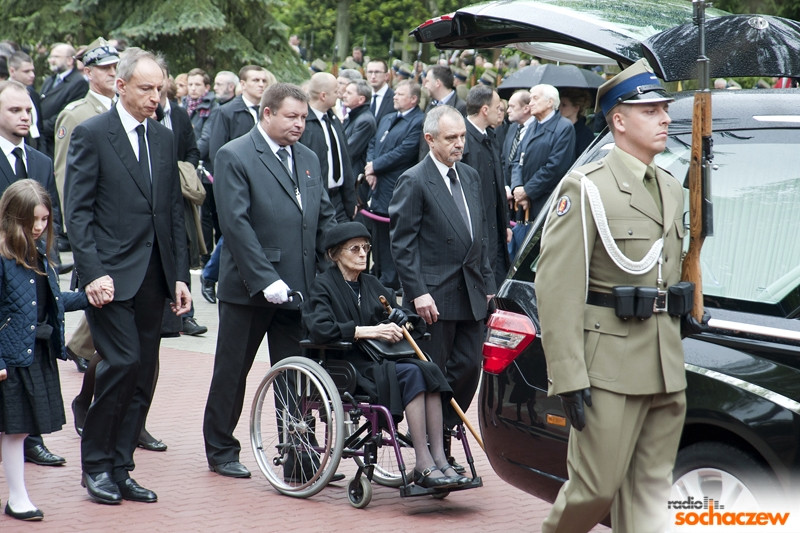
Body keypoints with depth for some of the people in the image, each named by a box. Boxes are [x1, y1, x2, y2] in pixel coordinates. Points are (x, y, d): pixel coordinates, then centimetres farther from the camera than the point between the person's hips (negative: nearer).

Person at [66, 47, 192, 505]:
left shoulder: (164, 138, 14)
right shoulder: (92, 134, -4)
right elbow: (78, 210, -8)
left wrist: (180, 275, 10)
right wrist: (92, 273, -16)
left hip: (154, 278, 6)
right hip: (112, 276, -6)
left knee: (143, 375, 5)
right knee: (124, 363, -14)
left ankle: (120, 470, 15)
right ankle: (96, 464, 3)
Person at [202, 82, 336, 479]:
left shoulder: (308, 159, 14)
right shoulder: (235, 156, -7)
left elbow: (325, 219, 15)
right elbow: (236, 223, -14)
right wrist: (266, 280, -20)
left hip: (298, 290, 5)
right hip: (248, 289, -5)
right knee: (231, 373, 8)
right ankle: (221, 452, 22)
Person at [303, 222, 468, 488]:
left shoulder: (371, 284, 21)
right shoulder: (323, 286, 1)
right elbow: (319, 329, -16)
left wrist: (401, 321, -2)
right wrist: (369, 331, -21)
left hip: (379, 360, 6)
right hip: (347, 367, -6)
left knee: (429, 369, -25)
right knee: (410, 373, -31)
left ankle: (439, 458, -32)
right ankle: (423, 466, -33)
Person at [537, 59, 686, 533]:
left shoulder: (672, 190, 15)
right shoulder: (586, 188, -9)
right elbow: (557, 287, -15)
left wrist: (675, 357, 15)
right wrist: (569, 377, -20)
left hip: (667, 369, 7)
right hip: (611, 367, -7)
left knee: (651, 492, 8)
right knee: (596, 489, -2)